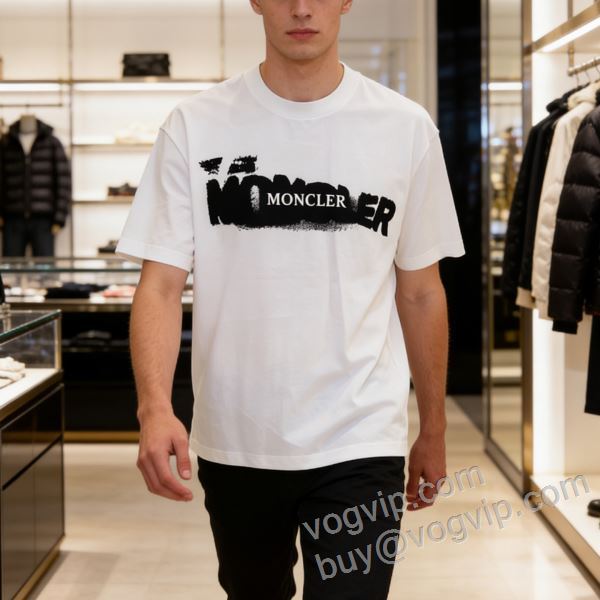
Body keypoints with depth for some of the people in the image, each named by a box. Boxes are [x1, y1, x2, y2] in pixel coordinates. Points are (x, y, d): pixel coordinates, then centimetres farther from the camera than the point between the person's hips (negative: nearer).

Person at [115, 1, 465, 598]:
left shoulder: (406, 128, -2)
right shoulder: (195, 126, -4)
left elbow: (420, 291, 6)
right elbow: (162, 282, -7)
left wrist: (433, 430, 10)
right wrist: (154, 406, -23)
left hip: (359, 444, -1)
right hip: (233, 443, 1)